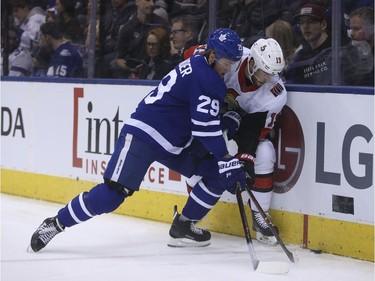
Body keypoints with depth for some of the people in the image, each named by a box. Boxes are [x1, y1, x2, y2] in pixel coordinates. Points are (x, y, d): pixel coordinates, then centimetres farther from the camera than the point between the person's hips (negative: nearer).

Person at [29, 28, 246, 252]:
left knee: (216, 174, 1)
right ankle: (56, 223, -3)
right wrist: (227, 160, -18)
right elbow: (206, 128, -21)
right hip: (143, 135, -10)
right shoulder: (204, 77, -19)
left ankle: (184, 225, 11)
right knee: (113, 194, -17)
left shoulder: (198, 64, 10)